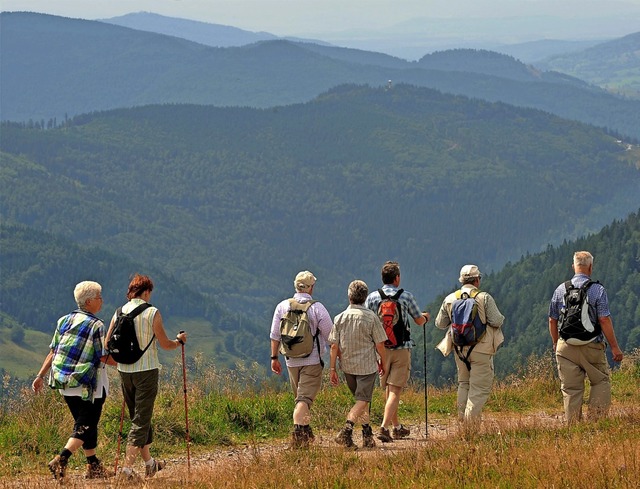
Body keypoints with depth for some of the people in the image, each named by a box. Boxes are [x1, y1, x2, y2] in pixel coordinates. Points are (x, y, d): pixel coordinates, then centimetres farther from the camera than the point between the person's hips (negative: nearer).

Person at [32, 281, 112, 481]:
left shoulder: (64, 321, 7)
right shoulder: (95, 325, -12)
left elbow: (53, 352, 7)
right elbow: (103, 357, -13)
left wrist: (40, 376, 12)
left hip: (65, 382, 7)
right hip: (87, 385, -7)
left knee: (82, 423, 18)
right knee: (85, 427, -3)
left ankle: (93, 466, 23)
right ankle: (61, 460, -22)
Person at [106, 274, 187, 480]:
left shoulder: (119, 313, 2)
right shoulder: (152, 313, -10)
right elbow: (165, 344, -5)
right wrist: (179, 340, 16)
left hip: (125, 371, 5)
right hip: (146, 370, -5)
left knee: (138, 416, 19)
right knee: (141, 419, -1)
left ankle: (149, 463, 30)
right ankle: (127, 467, -9)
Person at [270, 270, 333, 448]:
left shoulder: (282, 306, 2)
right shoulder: (317, 308, -9)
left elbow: (275, 335, 5)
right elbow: (331, 337, -6)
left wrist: (274, 357, 14)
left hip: (292, 361, 4)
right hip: (312, 360, -4)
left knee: (300, 397, 19)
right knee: (305, 398, -7)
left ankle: (307, 433, 27)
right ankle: (297, 432, -24)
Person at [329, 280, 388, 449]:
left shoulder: (340, 318, -2)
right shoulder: (371, 317, -9)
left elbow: (334, 346, -3)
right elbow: (380, 344, -6)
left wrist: (332, 368, 3)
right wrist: (383, 362, 10)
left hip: (347, 365, 4)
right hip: (367, 365, -4)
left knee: (361, 398, 19)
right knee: (362, 400, -3)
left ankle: (367, 434, 22)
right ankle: (346, 430, -23)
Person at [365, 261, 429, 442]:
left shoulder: (372, 297, -1)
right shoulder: (406, 296, -4)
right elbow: (419, 321, 7)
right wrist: (426, 317, 30)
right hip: (402, 348, -3)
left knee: (387, 389, 17)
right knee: (395, 390, -5)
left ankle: (397, 427, 27)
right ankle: (384, 427, -19)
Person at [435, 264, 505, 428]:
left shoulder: (449, 299, 3)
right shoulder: (484, 298, -10)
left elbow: (440, 323, 8)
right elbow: (496, 321, -13)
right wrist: (501, 318, 9)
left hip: (460, 349, 5)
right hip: (481, 349, -5)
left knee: (464, 383, 19)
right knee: (480, 386, -1)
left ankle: (462, 416, 17)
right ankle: (471, 419, -11)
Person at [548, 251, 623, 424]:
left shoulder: (560, 290, 5)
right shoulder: (597, 289, -7)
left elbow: (552, 320, 10)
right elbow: (604, 320, -11)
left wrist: (556, 343, 25)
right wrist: (615, 347, -5)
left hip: (566, 346, 3)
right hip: (591, 345, -3)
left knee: (570, 390, 5)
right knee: (601, 382, 12)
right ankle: (596, 419, 0)